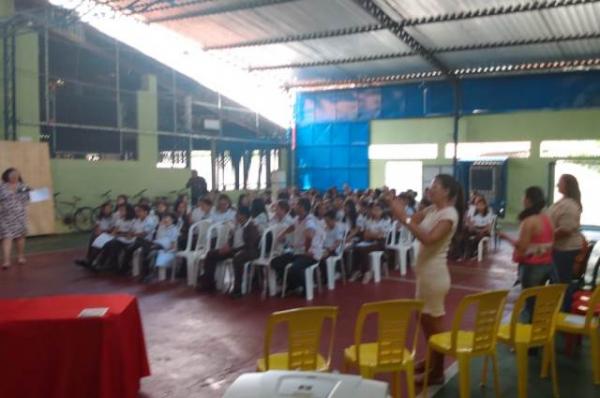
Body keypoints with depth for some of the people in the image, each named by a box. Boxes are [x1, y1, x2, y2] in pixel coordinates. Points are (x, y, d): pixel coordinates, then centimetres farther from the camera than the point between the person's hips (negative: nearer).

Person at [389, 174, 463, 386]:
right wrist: (401, 213, -15)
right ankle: (431, 360, 37)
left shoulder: (450, 214, -18)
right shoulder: (431, 209, 8)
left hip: (435, 274, -9)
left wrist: (404, 218, -32)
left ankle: (437, 372, 15)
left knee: (434, 322, 2)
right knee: (424, 318, 20)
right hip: (425, 271, 9)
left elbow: (429, 239, -30)